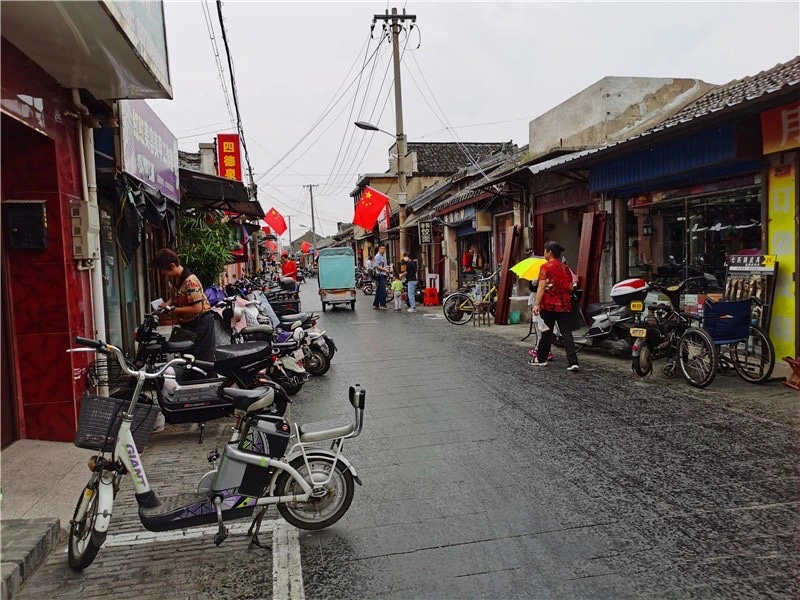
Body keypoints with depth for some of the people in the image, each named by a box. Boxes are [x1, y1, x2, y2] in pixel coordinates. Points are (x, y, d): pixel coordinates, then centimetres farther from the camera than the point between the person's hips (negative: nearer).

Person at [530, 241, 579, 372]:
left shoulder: (546, 267, -7)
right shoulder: (566, 268, 9)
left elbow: (541, 287, -13)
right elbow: (570, 287, 10)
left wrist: (536, 304, -14)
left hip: (549, 304, -4)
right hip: (565, 305, 4)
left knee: (547, 332, 9)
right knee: (567, 333, 0)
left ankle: (541, 359, 22)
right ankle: (573, 362, -10)